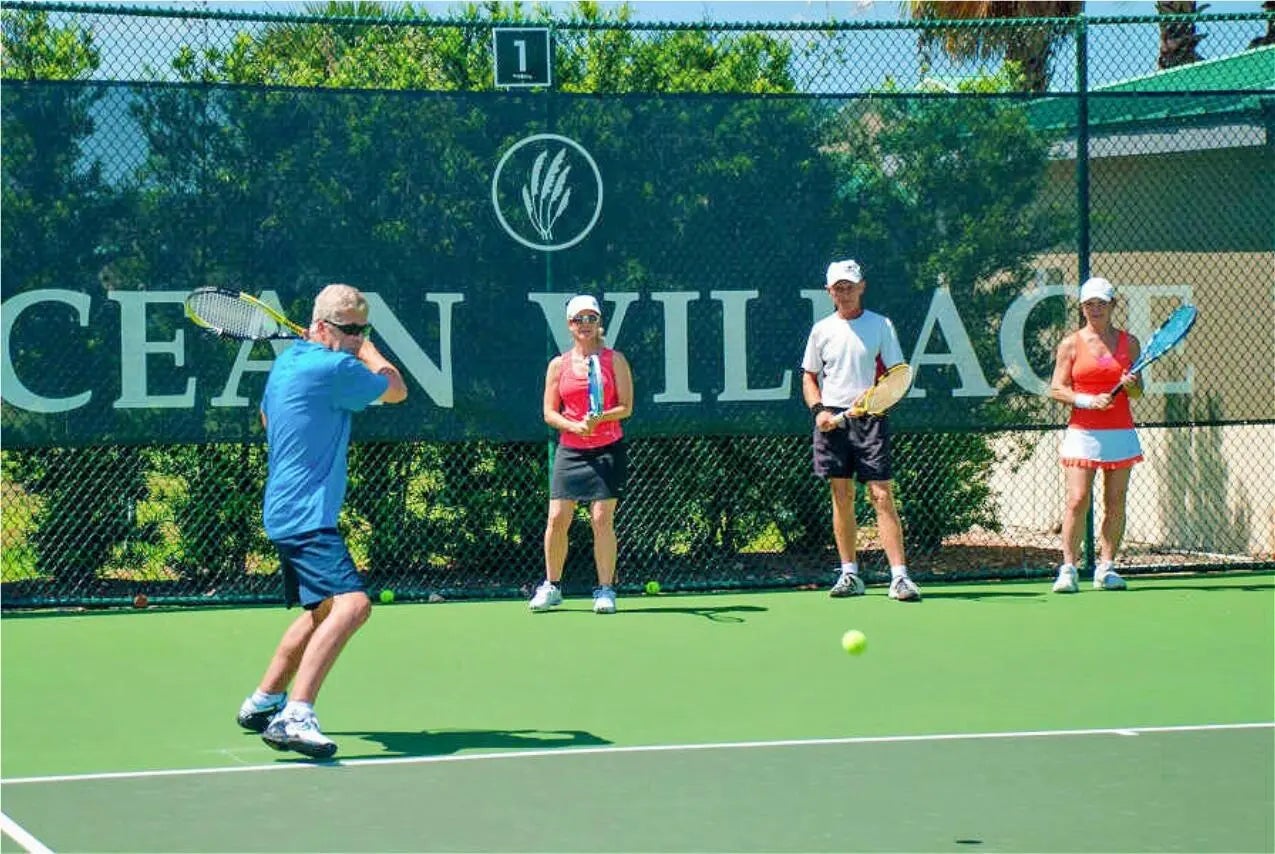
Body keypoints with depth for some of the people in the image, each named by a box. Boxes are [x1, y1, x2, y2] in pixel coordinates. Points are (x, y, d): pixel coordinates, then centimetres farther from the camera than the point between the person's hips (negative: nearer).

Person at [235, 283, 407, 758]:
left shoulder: (287, 360, 13)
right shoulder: (333, 368, -16)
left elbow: (266, 417, 32)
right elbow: (396, 391, -1)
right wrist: (367, 350, 15)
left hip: (285, 511, 11)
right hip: (309, 514, -11)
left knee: (324, 610, 24)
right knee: (350, 604, -25)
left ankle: (263, 703, 33)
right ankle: (294, 717, -35)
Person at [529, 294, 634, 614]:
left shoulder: (615, 360, 3)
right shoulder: (558, 365, 7)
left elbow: (625, 407, -1)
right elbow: (550, 413, 6)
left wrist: (599, 419, -19)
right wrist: (575, 426, -12)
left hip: (607, 449, -2)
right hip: (570, 451, 2)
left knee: (602, 519, -7)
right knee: (557, 519, -2)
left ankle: (605, 590, 2)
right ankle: (552, 586, 14)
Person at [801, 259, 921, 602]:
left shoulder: (881, 326, 3)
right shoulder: (822, 330, 11)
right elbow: (809, 377, 16)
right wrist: (819, 410, -1)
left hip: (869, 418, -3)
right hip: (832, 419, 3)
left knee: (881, 495, -10)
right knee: (841, 497, 5)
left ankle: (899, 577, -12)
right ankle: (850, 574, 13)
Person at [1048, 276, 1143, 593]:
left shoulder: (1129, 343, 9)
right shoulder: (1071, 344, 3)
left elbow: (1139, 391, 11)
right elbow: (1056, 389, -1)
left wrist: (1130, 385, -12)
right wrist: (1088, 400, -15)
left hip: (1121, 433, 2)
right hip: (1083, 433, -2)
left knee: (1115, 503, 2)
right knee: (1077, 501, -9)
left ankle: (1106, 569, 8)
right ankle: (1068, 569, -5)